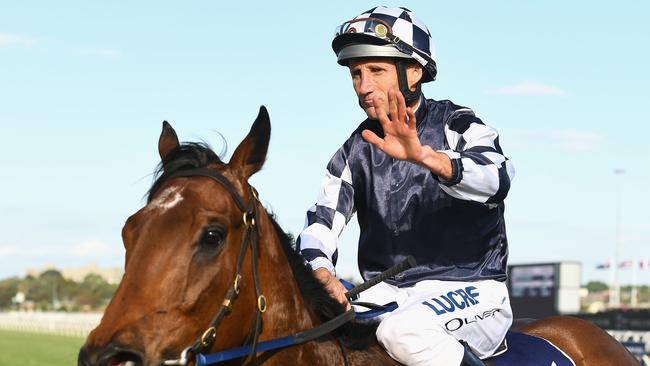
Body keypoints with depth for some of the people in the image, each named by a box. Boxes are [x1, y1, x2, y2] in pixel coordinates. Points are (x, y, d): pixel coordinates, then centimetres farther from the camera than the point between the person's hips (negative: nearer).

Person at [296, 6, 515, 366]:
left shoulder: (458, 125, -5)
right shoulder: (356, 151, 11)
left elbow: (497, 178, -26)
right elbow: (321, 221, 1)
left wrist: (423, 155, -43)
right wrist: (322, 273, -21)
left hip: (469, 287, -5)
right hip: (387, 292, 5)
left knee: (403, 330, -35)